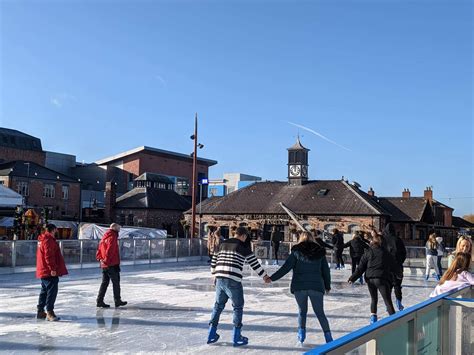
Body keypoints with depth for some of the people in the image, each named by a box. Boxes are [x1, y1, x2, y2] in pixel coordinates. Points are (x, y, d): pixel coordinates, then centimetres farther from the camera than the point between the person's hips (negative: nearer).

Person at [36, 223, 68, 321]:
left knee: (45, 291, 18)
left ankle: (40, 311, 25)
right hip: (50, 272, -11)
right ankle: (49, 312, -10)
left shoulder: (42, 239, 18)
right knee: (52, 291, -9)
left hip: (43, 271, 11)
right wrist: (53, 268, -22)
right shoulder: (49, 240, -15)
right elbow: (49, 256, -22)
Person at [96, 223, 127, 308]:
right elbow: (111, 250, -21)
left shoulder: (104, 237, 14)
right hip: (112, 264, -8)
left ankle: (100, 300, 11)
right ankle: (117, 301, 7)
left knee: (105, 282, 12)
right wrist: (107, 260, -16)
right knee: (116, 282, 2)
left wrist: (100, 258, 8)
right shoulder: (113, 237, -13)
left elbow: (99, 249, 14)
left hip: (104, 265, 8)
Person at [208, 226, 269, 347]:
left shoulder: (223, 244, 14)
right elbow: (254, 263, 0)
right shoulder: (242, 247, -4)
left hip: (220, 279, 6)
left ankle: (211, 335, 22)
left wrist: (214, 274, 32)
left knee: (218, 305, 18)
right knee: (238, 307, 8)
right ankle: (237, 338, 11)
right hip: (233, 281, -6)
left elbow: (214, 259, 19)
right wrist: (264, 275, 12)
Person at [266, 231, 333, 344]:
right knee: (320, 312, 11)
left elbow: (285, 268, -4)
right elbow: (326, 271, 11)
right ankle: (328, 336, 8)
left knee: (302, 311, 18)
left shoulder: (296, 251, 1)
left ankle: (301, 333, 12)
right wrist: (327, 286, 23)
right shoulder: (320, 252, 8)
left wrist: (272, 278, 2)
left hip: (299, 286, -1)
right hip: (316, 286, 1)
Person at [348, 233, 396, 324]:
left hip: (370, 279, 2)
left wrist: (352, 278, 5)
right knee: (388, 301, -2)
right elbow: (393, 266, 11)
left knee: (373, 299, 20)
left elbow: (361, 268, 2)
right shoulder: (386, 252, 8)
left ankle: (373, 316, 11)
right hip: (382, 279, -2)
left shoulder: (368, 253, 8)